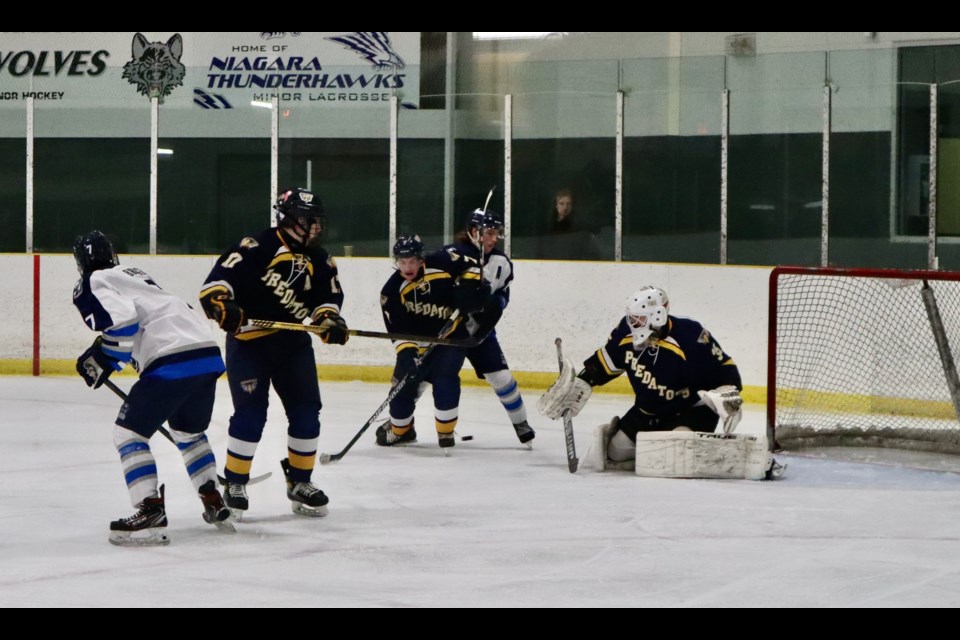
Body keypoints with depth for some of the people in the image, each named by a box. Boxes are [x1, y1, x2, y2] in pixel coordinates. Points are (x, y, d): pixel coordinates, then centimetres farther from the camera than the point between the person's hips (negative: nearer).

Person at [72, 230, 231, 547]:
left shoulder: (91, 285, 3)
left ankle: (151, 513, -12)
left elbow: (122, 323, -13)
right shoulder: (135, 275, 29)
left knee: (128, 433, 1)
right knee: (188, 432, 30)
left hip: (171, 363, -8)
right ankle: (214, 504, 27)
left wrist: (101, 360, 1)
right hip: (209, 355, 8)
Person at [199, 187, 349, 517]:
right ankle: (234, 484, 4)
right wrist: (219, 301, -34)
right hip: (248, 339, -6)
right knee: (250, 414, -10)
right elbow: (222, 273, -19)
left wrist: (330, 319, -11)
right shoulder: (260, 246, -14)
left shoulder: (318, 260, 7)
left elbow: (328, 295, 8)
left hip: (291, 341, 6)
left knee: (306, 412, 5)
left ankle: (300, 482, 19)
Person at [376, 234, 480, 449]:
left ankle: (446, 431, -3)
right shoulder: (392, 290, -14)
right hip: (418, 341, 3)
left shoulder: (442, 262, -20)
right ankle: (400, 429, 27)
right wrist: (406, 353, -30)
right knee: (405, 383, 2)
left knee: (444, 380, -19)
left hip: (452, 334, -2)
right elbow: (398, 330, -16)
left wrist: (467, 287, -22)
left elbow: (472, 267, -5)